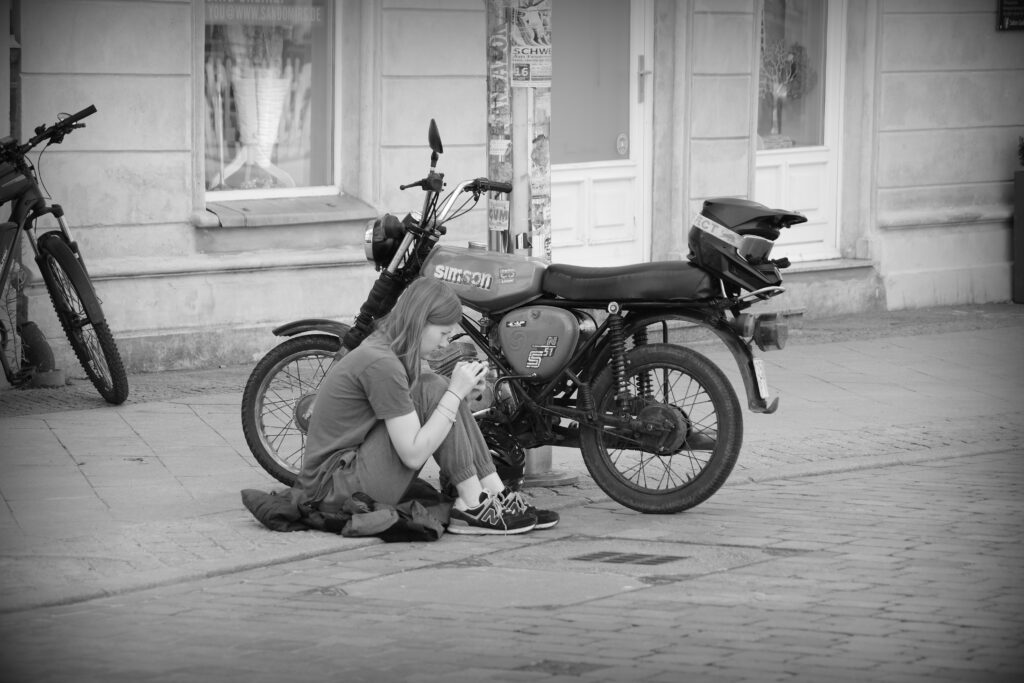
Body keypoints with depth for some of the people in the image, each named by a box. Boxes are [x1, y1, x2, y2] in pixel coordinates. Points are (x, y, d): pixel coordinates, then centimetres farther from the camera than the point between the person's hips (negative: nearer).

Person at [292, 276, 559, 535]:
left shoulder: (380, 347, 10)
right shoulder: (382, 365, -21)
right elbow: (413, 454, -21)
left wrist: (460, 385, -1)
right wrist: (455, 392, -16)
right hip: (338, 488, -10)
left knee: (442, 395, 5)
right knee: (432, 390, -16)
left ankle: (498, 495, 1)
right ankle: (473, 507, -13)